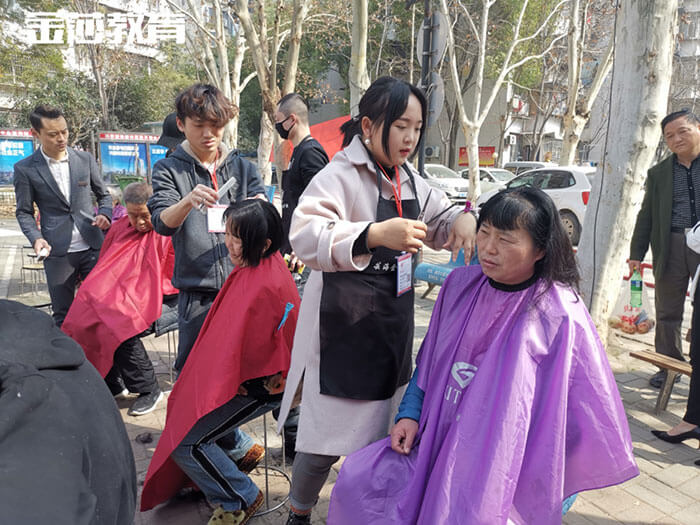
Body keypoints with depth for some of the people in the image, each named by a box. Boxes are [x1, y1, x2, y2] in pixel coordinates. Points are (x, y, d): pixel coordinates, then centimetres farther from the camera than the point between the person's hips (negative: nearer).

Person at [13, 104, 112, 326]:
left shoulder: (85, 159, 5)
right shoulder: (25, 169, -1)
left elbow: (104, 195, 14)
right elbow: (24, 212, 5)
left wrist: (105, 214, -7)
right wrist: (35, 238, -12)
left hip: (93, 246, 2)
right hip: (58, 252, -1)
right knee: (63, 315, 8)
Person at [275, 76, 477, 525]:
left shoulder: (409, 180, 10)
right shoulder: (340, 176, -15)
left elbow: (440, 218, 22)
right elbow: (306, 235, -30)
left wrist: (463, 218, -3)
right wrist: (376, 234, -44)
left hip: (393, 328, 7)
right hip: (344, 331, -7)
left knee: (377, 430, 18)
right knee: (329, 437, 3)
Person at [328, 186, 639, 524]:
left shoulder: (560, 319, -17)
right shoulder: (461, 284, -2)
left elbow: (588, 416, -8)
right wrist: (410, 413, 0)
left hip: (505, 466, -4)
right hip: (438, 441, 5)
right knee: (357, 481, -8)